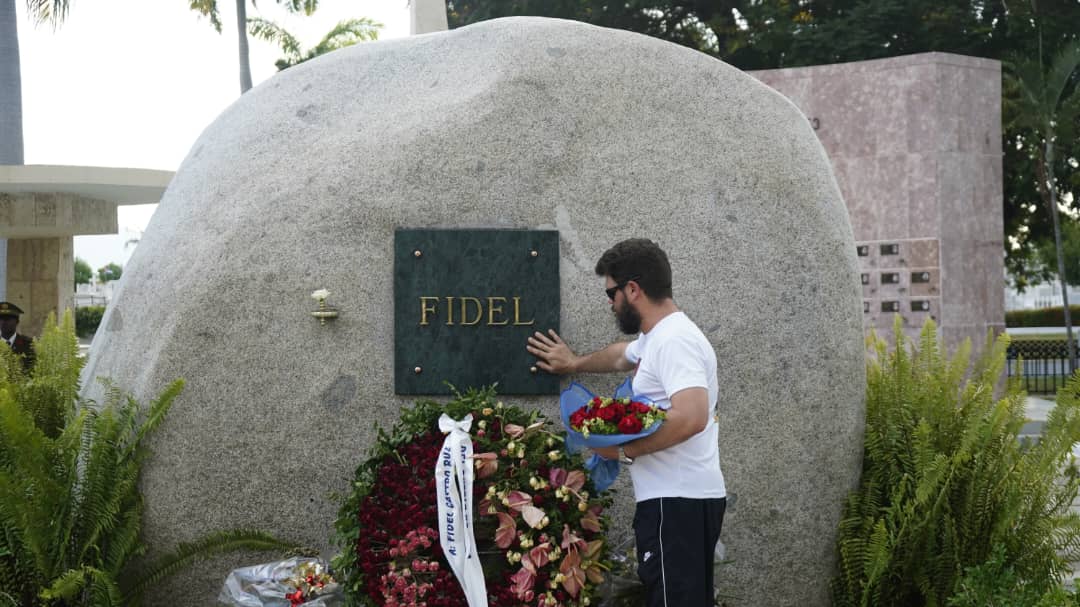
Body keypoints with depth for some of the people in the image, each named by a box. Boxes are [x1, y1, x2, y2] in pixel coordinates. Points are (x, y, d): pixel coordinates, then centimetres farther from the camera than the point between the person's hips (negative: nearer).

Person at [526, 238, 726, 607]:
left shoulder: (674, 340, -17)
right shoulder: (655, 337, 17)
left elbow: (691, 418, -30)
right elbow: (622, 355, 42)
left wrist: (624, 451, -20)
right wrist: (576, 364, 54)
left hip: (677, 501, -11)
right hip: (677, 498, 11)